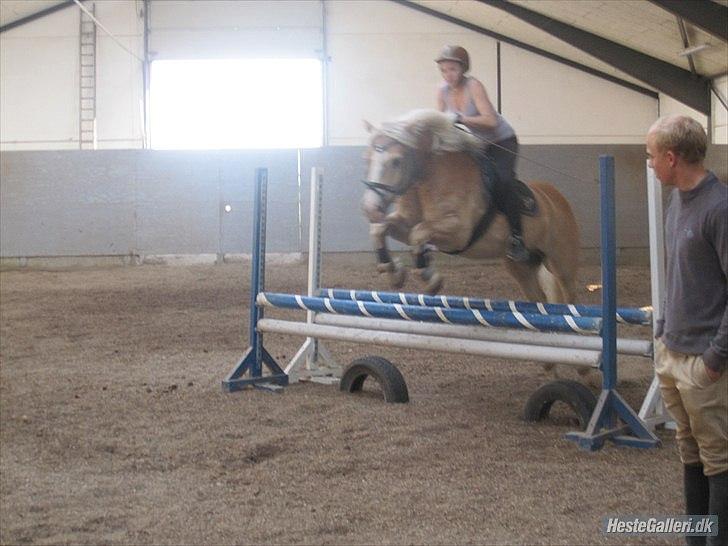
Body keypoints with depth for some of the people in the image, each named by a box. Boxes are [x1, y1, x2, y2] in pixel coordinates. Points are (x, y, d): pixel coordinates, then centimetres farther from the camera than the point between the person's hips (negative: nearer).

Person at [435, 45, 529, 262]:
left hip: (502, 142, -6)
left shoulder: (473, 86, -22)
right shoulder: (442, 91, -6)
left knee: (502, 181, -28)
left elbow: (490, 120, -30)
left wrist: (462, 119, -40)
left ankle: (516, 237, -23)